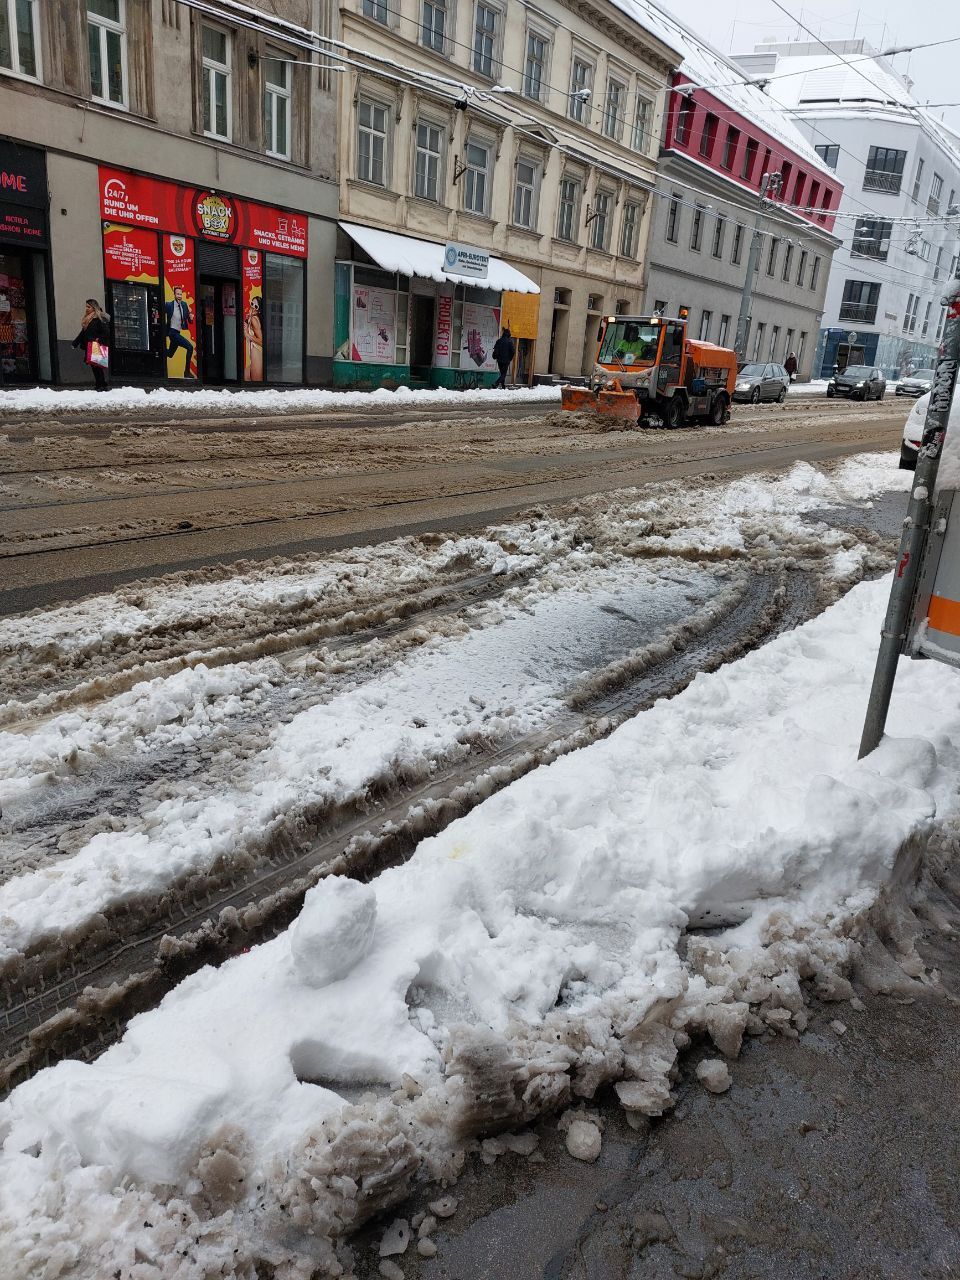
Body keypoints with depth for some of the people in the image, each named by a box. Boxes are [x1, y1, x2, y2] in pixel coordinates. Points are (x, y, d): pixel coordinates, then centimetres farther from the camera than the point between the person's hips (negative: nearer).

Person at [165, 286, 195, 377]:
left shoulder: (184, 304, 6)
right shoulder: (169, 305, -11)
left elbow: (189, 321, 10)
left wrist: (190, 318, -12)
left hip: (178, 333, 7)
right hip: (172, 332, -7)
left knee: (170, 353, 19)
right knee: (190, 347, -19)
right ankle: (187, 372, -16)